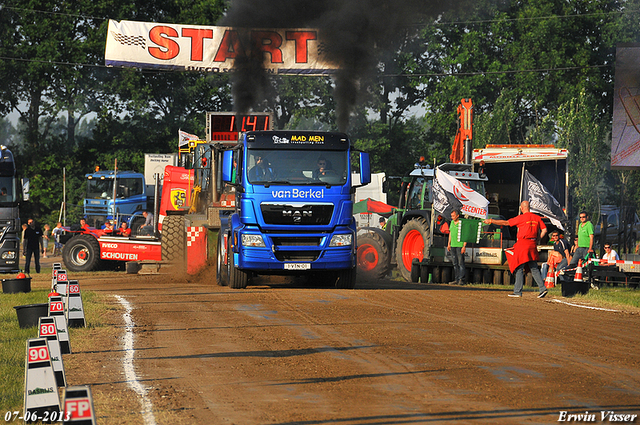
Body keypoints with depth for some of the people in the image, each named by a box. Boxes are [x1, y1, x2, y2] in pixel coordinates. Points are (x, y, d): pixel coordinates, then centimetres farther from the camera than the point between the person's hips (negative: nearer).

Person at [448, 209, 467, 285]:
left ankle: (461, 280, -7)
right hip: (453, 246, 7)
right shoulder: (452, 222, 14)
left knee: (461, 263, -7)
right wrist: (449, 243, 18)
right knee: (455, 264, 9)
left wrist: (464, 246, -15)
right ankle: (457, 279, 13)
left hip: (460, 245, -7)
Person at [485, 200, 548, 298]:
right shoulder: (537, 217, 10)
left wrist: (491, 221, 3)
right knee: (534, 268, 10)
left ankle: (518, 292, -3)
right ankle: (542, 288, 2)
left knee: (519, 268, -2)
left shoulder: (521, 217, -8)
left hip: (523, 244, -6)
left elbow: (506, 223, -5)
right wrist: (537, 240, 10)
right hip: (533, 246, 6)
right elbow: (544, 230, 8)